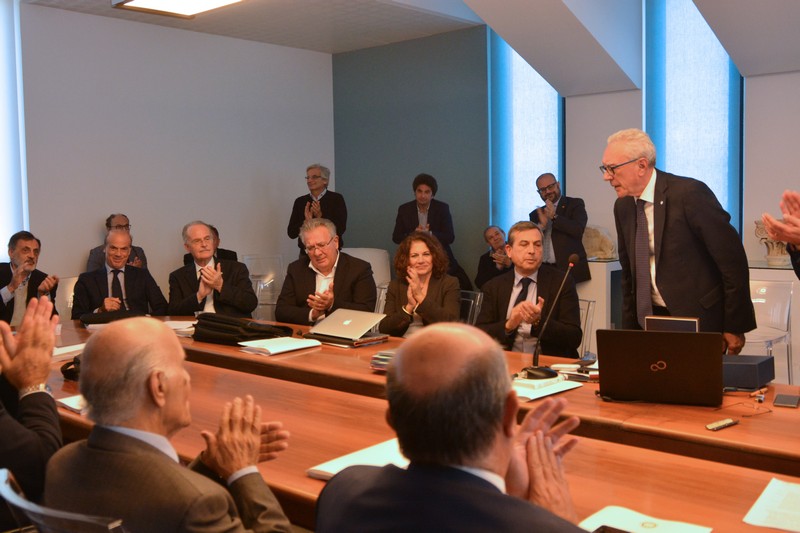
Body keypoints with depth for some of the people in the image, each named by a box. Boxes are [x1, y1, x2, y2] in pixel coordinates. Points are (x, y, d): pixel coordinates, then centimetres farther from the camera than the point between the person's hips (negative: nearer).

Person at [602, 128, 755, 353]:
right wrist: (630, 329, 11)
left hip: (699, 320, -5)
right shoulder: (622, 207, 4)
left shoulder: (690, 193, -17)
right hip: (649, 319, 6)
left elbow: (732, 259, -14)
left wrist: (734, 327, -11)